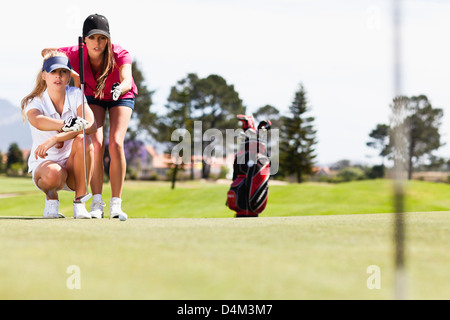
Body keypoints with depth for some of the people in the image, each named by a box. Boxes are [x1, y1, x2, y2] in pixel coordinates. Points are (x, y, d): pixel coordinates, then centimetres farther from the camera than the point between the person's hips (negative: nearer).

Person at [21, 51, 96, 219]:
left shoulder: (76, 95, -4)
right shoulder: (33, 102, -9)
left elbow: (91, 125, -24)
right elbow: (37, 121, -36)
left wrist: (55, 139, -36)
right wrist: (66, 124, -54)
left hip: (73, 167, 2)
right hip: (44, 163, -2)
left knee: (82, 140, -31)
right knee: (53, 174, -39)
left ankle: (79, 204, -20)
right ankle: (51, 198, 0)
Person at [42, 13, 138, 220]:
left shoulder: (119, 54, -35)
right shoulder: (75, 54, -29)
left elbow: (127, 80, -52)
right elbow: (46, 52, -12)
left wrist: (120, 89, -74)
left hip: (121, 97, -1)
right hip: (92, 96, 1)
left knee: (116, 144, -20)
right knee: (96, 144, -19)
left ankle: (115, 204, -13)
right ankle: (97, 203, -13)